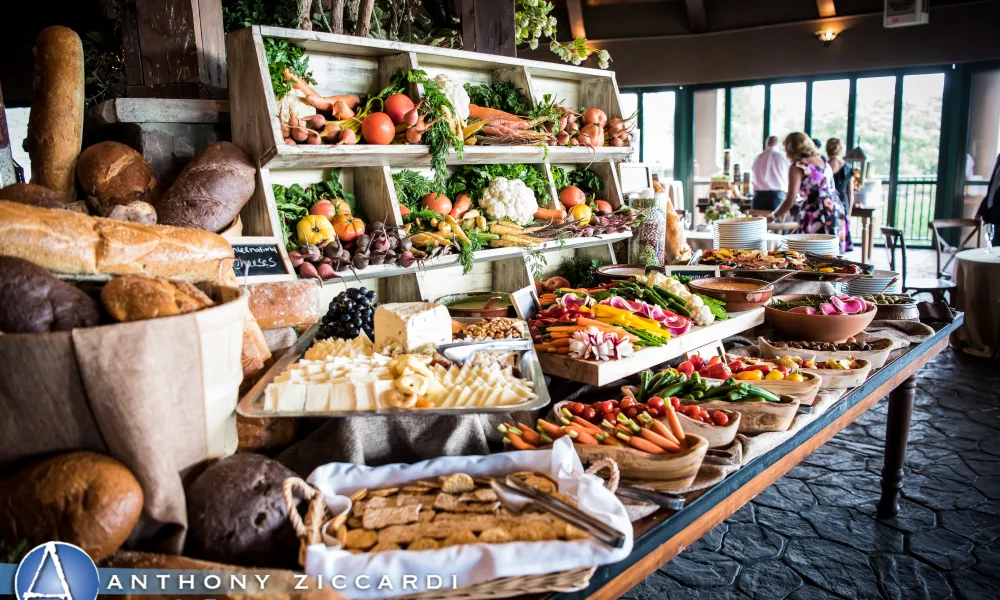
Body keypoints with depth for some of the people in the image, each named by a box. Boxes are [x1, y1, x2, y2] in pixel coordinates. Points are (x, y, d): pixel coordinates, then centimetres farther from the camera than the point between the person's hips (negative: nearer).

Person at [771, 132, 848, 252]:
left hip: (817, 216, -7)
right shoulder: (823, 160, 16)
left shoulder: (797, 167, -6)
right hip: (837, 212, 7)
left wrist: (772, 216, 4)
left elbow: (790, 200, -11)